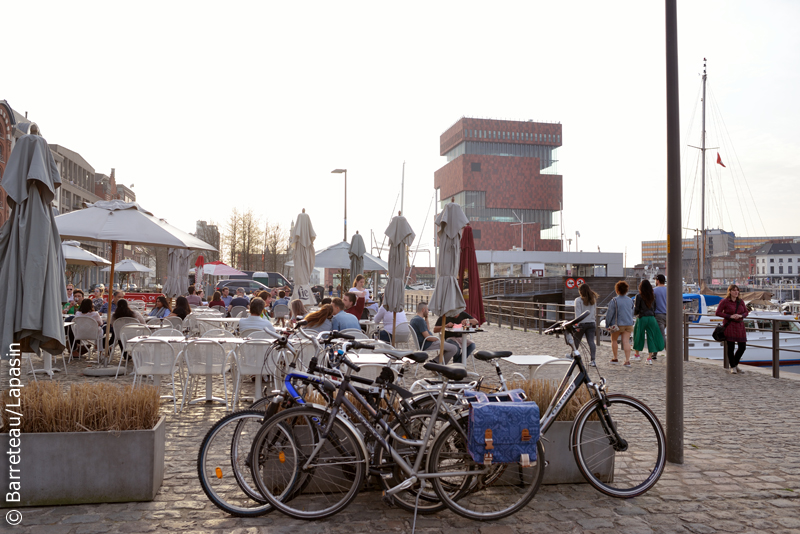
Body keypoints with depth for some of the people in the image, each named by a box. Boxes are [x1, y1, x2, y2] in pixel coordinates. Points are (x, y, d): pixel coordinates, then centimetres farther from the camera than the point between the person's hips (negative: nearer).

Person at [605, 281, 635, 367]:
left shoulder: (614, 301, -13)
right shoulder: (630, 300, 6)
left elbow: (610, 313, -10)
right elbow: (632, 312, 18)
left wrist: (607, 324, -1)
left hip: (618, 324, -4)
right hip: (629, 324, 5)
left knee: (614, 340, 14)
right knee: (626, 341, 1)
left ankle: (615, 358, 19)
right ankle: (627, 360, -7)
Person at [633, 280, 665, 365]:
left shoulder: (639, 296, -9)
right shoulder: (653, 295, 4)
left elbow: (636, 309, -7)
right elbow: (654, 307, 8)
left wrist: (635, 313, 13)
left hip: (642, 318, -4)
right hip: (651, 318, 4)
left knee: (638, 335, 12)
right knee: (651, 336, 6)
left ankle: (637, 355, 19)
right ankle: (650, 358, 3)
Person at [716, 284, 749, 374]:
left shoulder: (741, 301, 7)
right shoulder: (724, 301, -6)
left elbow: (746, 312, 12)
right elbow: (718, 313, -6)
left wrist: (740, 316, -10)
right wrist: (730, 316, -15)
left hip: (739, 326, 5)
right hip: (729, 326, -5)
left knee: (742, 347, 4)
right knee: (730, 347, -2)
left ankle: (736, 363, 27)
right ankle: (733, 367, 13)